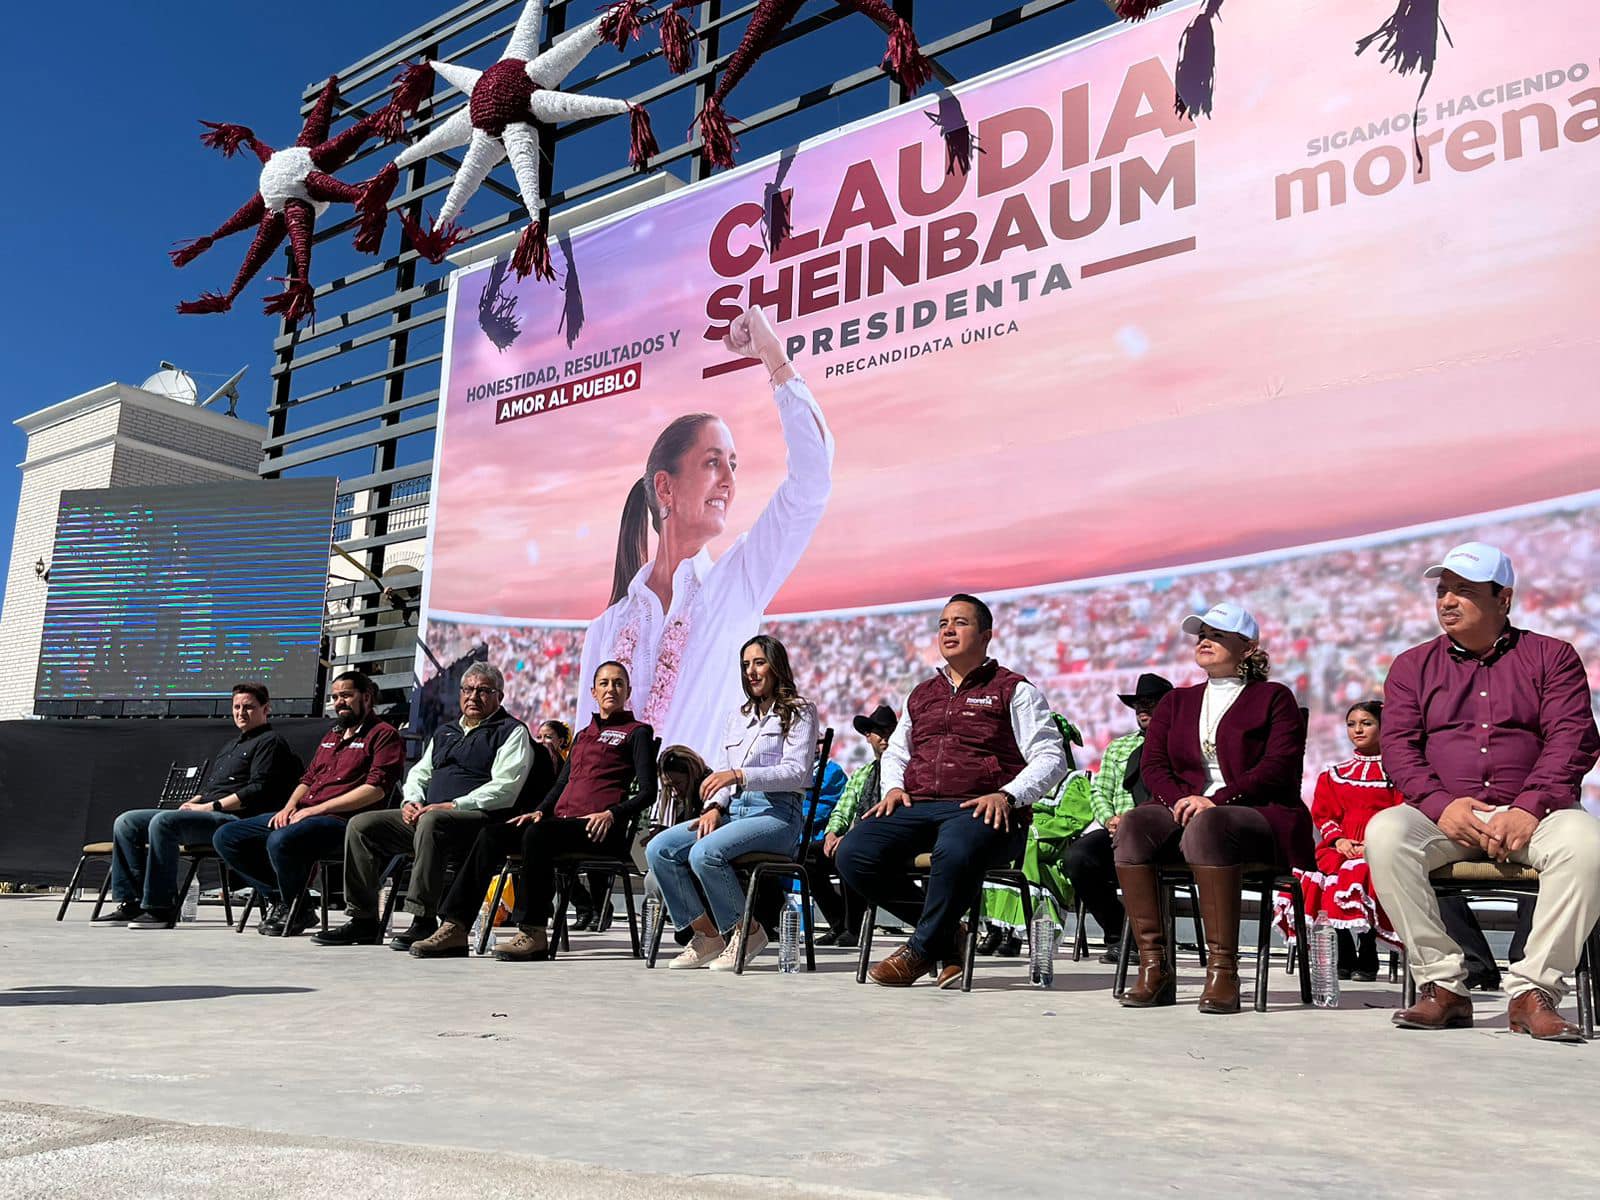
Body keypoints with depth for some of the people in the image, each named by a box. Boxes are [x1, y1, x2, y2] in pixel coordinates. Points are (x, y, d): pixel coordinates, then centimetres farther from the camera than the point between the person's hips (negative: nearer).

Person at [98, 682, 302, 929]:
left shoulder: (270, 742, 1)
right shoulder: (228, 746, 30)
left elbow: (258, 790, -12)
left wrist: (211, 807, -13)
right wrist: (191, 803, 7)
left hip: (232, 819, -9)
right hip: (205, 814, 9)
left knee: (163, 821, -31)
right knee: (127, 822, 0)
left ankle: (160, 908, -28)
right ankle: (130, 902, -6)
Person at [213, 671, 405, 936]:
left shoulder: (383, 734, -1)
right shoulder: (331, 736, 27)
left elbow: (376, 789, -13)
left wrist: (317, 809, -15)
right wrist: (290, 806, 5)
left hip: (341, 820, -9)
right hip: (300, 814, 9)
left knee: (281, 841, -36)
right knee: (225, 837, -1)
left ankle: (296, 911, -10)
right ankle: (277, 899, -1)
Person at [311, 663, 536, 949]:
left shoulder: (512, 732, 3)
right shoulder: (445, 732, 27)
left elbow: (505, 788, -10)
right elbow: (419, 772, 28)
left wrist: (452, 806, -18)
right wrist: (412, 801, 3)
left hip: (479, 818, -8)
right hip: (424, 814, 8)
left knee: (431, 822, -38)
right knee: (361, 824, -5)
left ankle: (424, 920, -34)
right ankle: (363, 920, -3)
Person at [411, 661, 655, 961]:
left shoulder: (637, 732, 9)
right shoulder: (583, 734, 29)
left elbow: (647, 791, -1)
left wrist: (612, 814, -16)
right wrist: (540, 811, 8)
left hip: (603, 830, -7)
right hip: (562, 821, 7)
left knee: (537, 834, -35)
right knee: (491, 834, -15)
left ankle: (534, 935, -32)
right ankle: (455, 928, -19)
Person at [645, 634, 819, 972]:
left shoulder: (798, 711, 4)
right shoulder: (738, 715, 24)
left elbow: (796, 773, -10)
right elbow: (721, 772, 19)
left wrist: (738, 775, -20)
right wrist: (714, 806, -3)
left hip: (778, 813, -7)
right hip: (734, 810, 7)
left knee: (704, 853, -32)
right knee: (659, 849, -15)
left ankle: (748, 931, -10)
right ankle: (708, 935, -6)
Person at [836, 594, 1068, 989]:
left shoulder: (1013, 689, 11)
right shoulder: (921, 694, 27)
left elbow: (1050, 757, 4)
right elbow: (895, 752, 36)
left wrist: (1007, 796, -13)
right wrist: (894, 787, 12)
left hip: (980, 810, -5)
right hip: (917, 807, 5)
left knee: (955, 851, -41)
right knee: (853, 854, -22)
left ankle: (921, 948, -13)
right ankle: (946, 932, -4)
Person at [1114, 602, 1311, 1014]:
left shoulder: (1274, 698, 11)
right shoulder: (1176, 701, 24)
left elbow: (1279, 767, -4)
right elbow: (1152, 764, 11)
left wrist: (1215, 801, -18)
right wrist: (1182, 799, -11)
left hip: (1256, 815, -4)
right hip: (1184, 811, 4)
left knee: (1208, 826, -39)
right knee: (1133, 825, -29)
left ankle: (1222, 971, -38)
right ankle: (1153, 967, -30)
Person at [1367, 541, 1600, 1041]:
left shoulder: (1551, 657, 12)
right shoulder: (1412, 665, 15)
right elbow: (1398, 746, 4)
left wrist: (1529, 809, -17)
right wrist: (1440, 804, -15)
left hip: (1531, 814, -1)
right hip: (1444, 815, 1)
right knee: (1384, 832, -31)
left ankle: (1533, 990, -24)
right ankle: (1443, 984, -23)